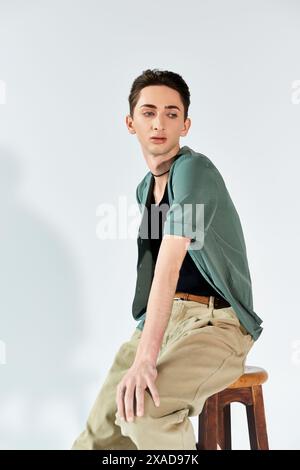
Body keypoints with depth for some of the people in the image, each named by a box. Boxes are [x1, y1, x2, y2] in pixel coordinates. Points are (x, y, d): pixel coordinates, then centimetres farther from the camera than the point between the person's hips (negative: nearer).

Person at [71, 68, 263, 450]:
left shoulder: (194, 169, -14)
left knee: (145, 406, -31)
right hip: (163, 318, 7)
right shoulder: (144, 187, 14)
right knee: (102, 430, -8)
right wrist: (141, 344, 8)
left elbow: (170, 262, -26)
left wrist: (145, 358, -33)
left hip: (216, 321, -7)